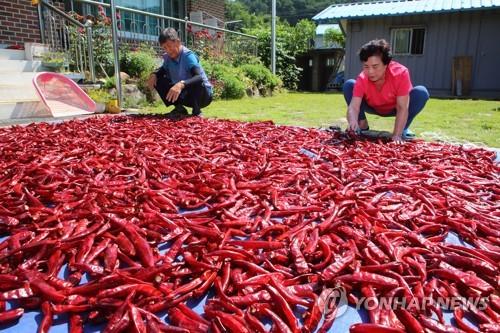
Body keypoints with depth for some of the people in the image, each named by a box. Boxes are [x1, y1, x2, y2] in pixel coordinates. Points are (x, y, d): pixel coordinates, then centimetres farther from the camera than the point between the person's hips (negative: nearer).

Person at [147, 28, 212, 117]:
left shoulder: (188, 56, -24)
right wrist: (153, 74, -8)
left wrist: (181, 84, -56)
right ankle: (179, 108, 1)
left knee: (198, 83, -39)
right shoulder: (168, 57, -5)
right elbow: (163, 70, 15)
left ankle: (197, 112, -15)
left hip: (203, 94, -6)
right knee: (158, 79, -4)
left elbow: (199, 77, -40)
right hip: (185, 94, 7)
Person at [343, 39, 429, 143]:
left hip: (395, 108, -1)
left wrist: (397, 135, -44)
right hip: (373, 107, 1)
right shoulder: (362, 79, -31)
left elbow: (402, 108, -36)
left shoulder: (400, 73, -34)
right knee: (349, 85, -24)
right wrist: (353, 123, -63)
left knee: (421, 92, -30)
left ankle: (403, 129, -9)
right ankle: (362, 125, -7)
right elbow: (353, 107, -40)